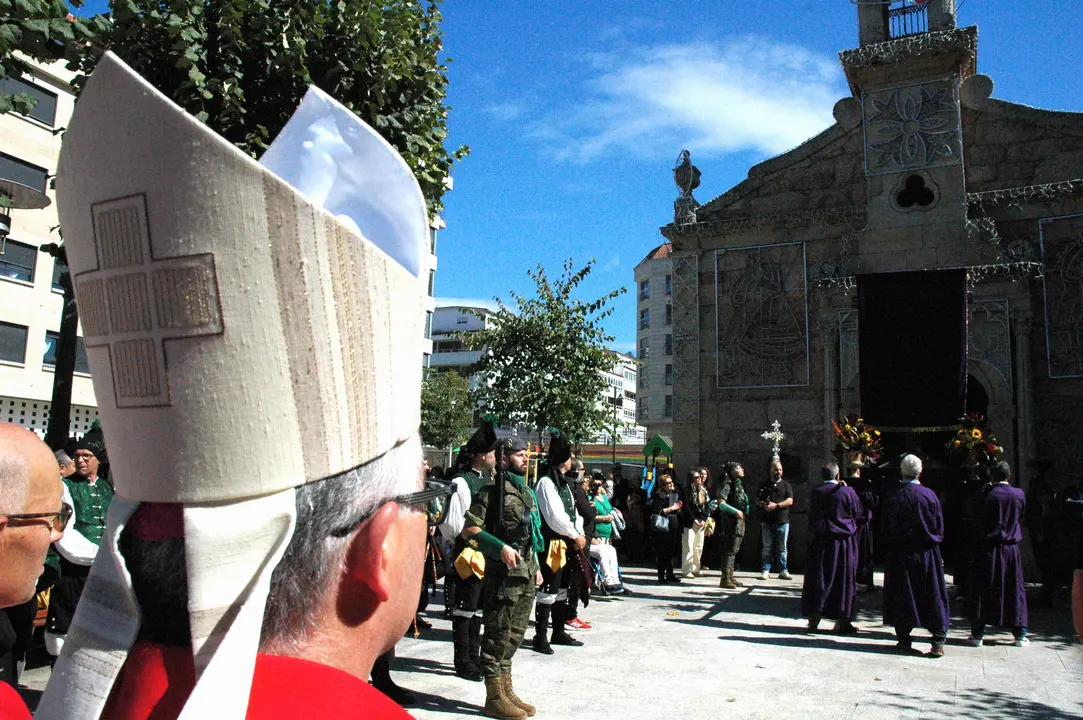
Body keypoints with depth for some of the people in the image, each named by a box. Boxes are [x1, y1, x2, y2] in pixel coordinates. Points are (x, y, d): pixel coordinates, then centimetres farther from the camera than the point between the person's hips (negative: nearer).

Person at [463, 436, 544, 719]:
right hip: (503, 572, -8)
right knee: (498, 635, -1)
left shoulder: (527, 491, 16)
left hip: (526, 572, 9)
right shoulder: (493, 489, -11)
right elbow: (470, 529, -17)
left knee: (514, 634, 15)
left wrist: (536, 566, 20)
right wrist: (501, 548, -24)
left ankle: (507, 690, 25)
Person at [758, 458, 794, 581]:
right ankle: (766, 570, 5)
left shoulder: (785, 485, 8)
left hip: (782, 521, -1)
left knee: (782, 548, 4)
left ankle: (783, 571, 10)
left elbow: (790, 501, -3)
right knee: (767, 547, 2)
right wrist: (763, 505, -9)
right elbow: (758, 500, 14)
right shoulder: (764, 485, 12)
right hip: (767, 521, 1)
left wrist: (776, 505, -16)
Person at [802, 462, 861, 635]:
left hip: (820, 541, 2)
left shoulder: (815, 492, -2)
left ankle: (814, 619, 6)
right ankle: (842, 621, 11)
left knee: (818, 579, 8)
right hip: (844, 542, -2)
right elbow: (858, 514, 2)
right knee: (844, 580, 8)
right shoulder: (847, 492, -10)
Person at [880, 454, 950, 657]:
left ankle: (903, 640, 10)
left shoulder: (890, 497, -7)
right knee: (933, 597, 7)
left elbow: (884, 528, 0)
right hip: (926, 553, 0)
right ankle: (938, 642, 7)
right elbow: (940, 526, 0)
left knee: (901, 596, 7)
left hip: (899, 554, 0)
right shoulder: (929, 495, -8)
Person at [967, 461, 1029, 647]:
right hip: (1011, 548, 2)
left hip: (987, 549, -2)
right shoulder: (1018, 494, -2)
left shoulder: (984, 494, -9)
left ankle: (977, 634, 7)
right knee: (1015, 590, 12)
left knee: (982, 590, 5)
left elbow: (976, 520, -1)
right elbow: (1020, 516, 12)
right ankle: (1020, 635, 17)